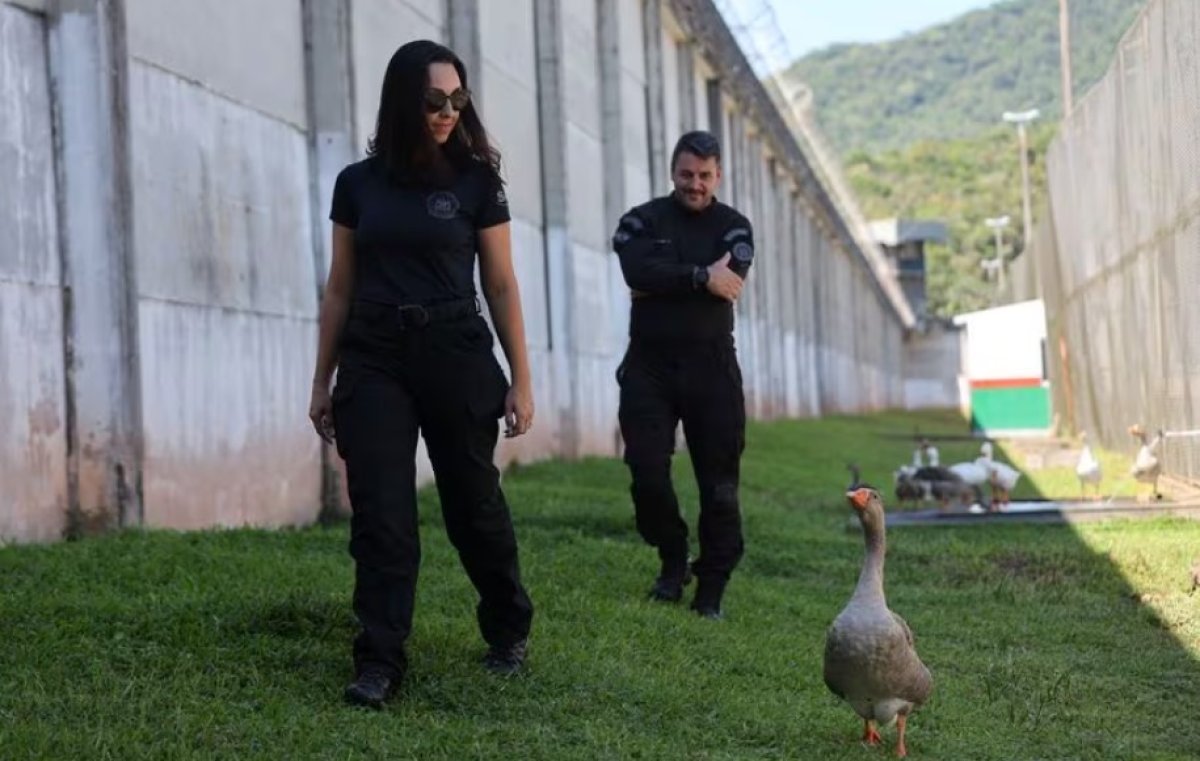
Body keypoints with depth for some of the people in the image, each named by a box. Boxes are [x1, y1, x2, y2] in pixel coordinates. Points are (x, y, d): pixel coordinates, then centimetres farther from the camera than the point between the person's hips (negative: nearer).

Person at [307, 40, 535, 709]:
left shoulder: (476, 180, 1)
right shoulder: (358, 183, 5)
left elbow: (502, 285, 2)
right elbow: (340, 289, 10)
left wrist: (522, 379, -2)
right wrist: (322, 381, 9)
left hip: (456, 353, -1)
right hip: (374, 358, 1)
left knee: (473, 500, 8)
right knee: (380, 512, -7)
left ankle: (510, 632, 30)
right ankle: (380, 662, -5)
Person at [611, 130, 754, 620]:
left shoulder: (733, 227, 8)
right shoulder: (642, 221, 6)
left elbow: (729, 281, -13)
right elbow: (638, 273, -16)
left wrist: (664, 283, -13)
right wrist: (699, 276, -19)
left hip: (711, 366, 0)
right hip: (649, 365, 0)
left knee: (718, 483, 0)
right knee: (647, 473, -7)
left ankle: (711, 591, 9)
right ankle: (673, 561, 18)